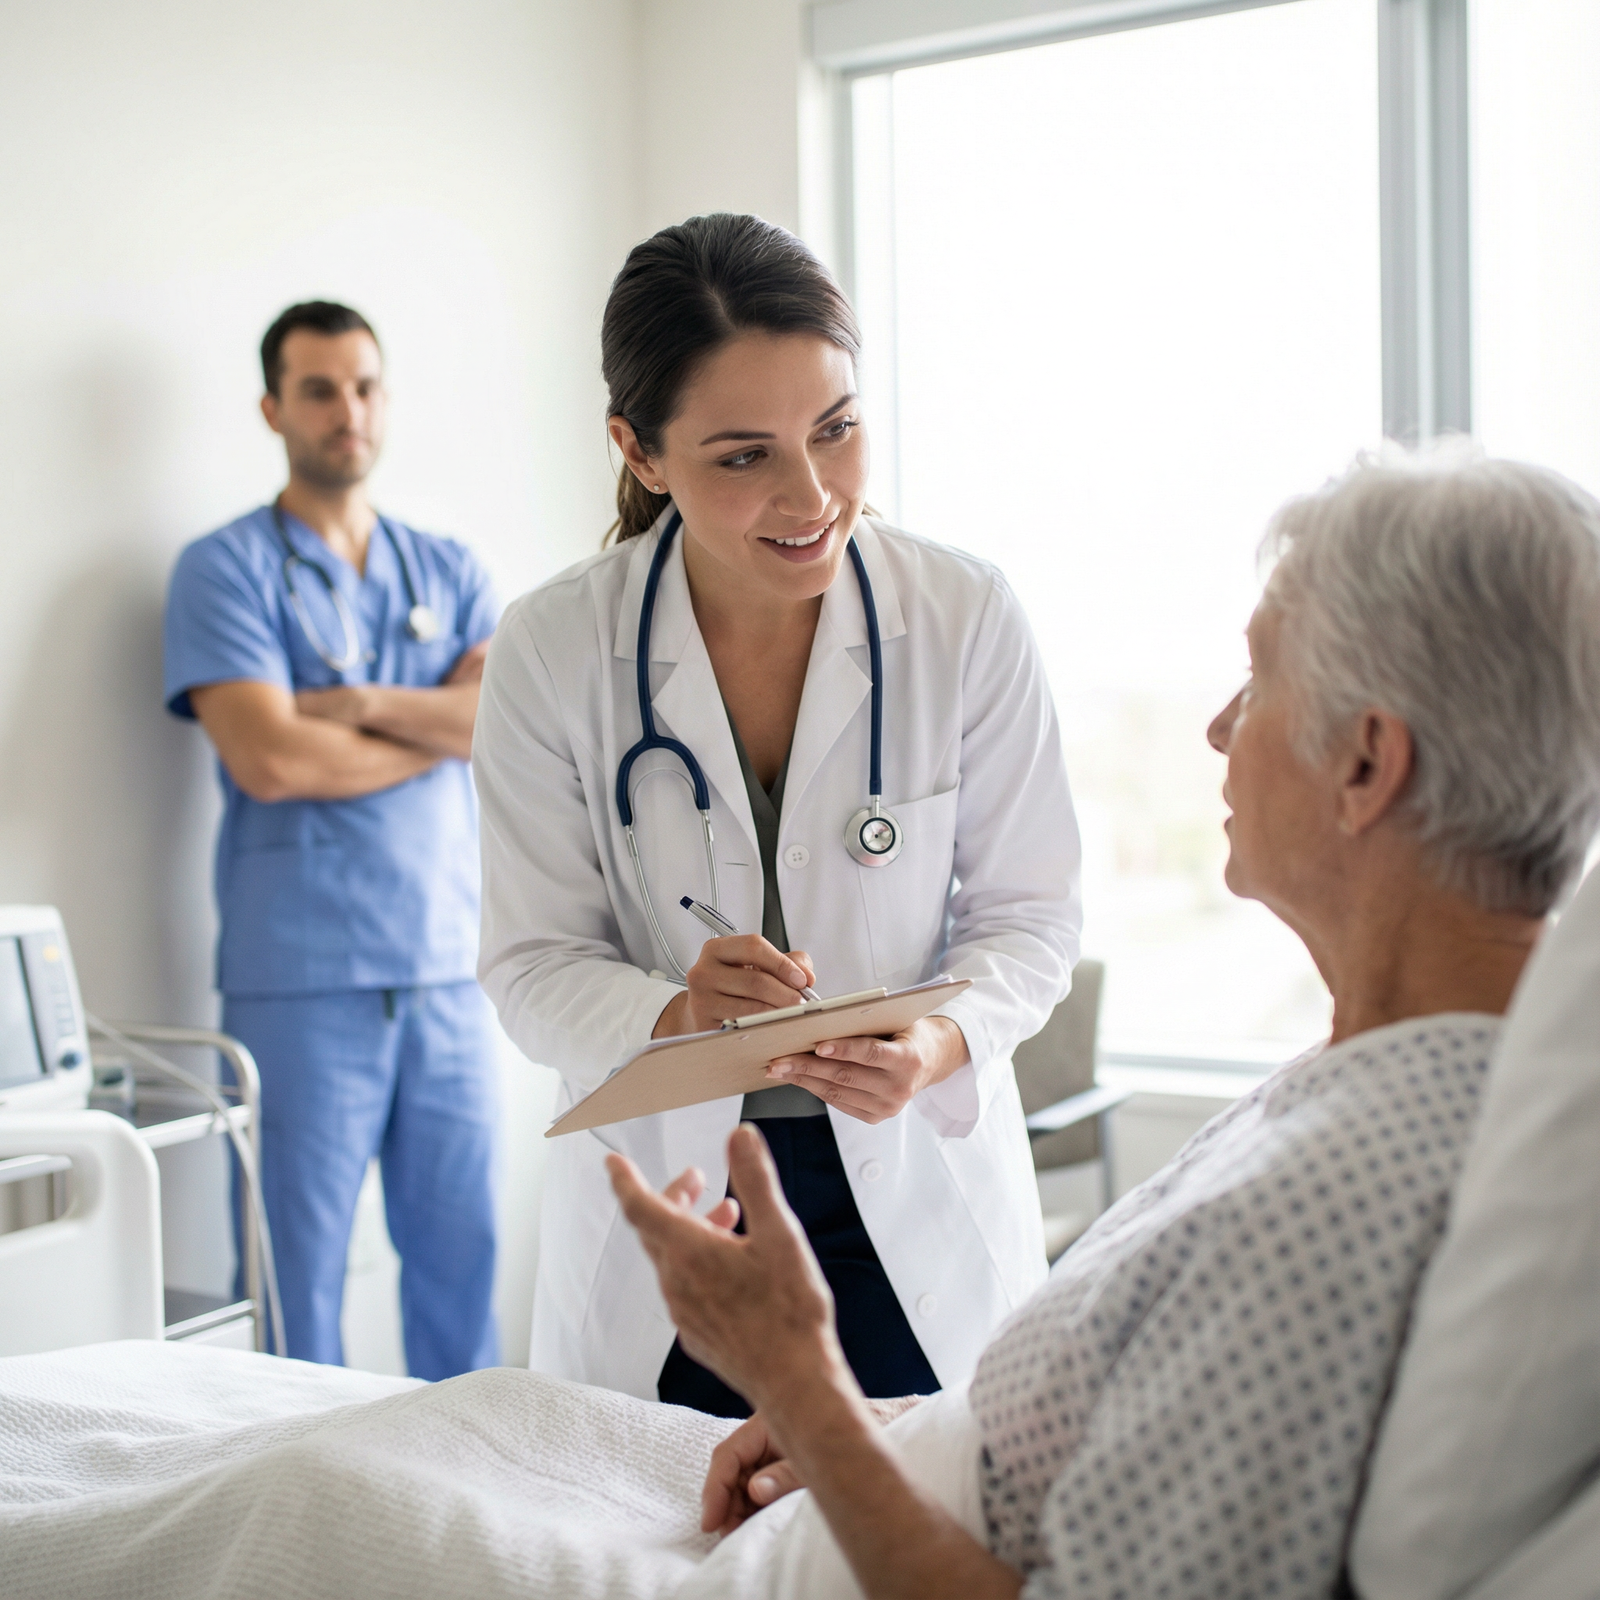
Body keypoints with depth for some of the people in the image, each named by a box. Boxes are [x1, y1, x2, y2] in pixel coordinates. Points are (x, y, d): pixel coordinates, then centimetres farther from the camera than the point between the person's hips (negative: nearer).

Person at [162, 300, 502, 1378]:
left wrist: (364, 703, -11)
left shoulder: (450, 572, 14)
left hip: (448, 967, 4)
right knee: (299, 1269, 2)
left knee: (462, 1247, 10)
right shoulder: (225, 569, 0)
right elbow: (270, 761, -13)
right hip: (301, 977, -4)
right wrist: (443, 725, -3)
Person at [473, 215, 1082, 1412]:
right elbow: (533, 964, -6)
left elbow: (1031, 916, -4)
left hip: (914, 1193, 1)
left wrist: (941, 1043, -24)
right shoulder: (551, 650, -10)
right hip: (658, 1194, 0)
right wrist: (672, 1017, -27)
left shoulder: (969, 619, -10)